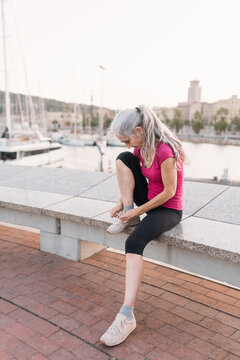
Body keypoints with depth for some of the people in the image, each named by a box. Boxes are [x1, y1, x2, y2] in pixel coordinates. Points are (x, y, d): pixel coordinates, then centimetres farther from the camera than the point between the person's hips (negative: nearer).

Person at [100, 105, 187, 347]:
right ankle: (127, 216, -6)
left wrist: (139, 210, -17)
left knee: (134, 242, -31)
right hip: (148, 200, 8)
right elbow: (134, 180, 11)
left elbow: (169, 192, -22)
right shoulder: (141, 147, 0)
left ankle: (127, 315, -28)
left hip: (169, 209, -8)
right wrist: (124, 203, -2)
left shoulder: (165, 151, -26)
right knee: (123, 159, -7)